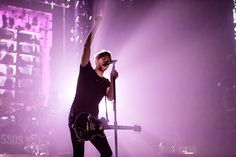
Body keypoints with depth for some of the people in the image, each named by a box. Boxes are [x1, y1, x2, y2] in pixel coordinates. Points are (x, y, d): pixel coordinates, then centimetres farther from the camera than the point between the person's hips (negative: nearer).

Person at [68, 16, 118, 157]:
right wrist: (96, 25, -10)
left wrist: (113, 79, -18)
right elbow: (87, 47, -6)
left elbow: (111, 98, -6)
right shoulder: (86, 70, 5)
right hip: (77, 119, -5)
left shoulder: (105, 82, 15)